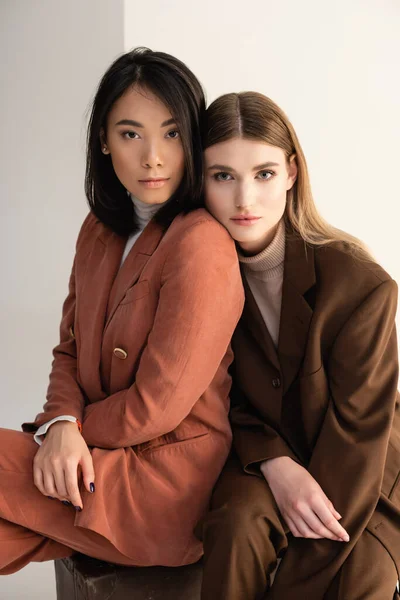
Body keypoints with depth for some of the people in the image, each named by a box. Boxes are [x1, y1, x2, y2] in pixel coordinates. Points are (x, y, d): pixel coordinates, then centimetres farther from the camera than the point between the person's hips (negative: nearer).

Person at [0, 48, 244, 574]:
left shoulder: (202, 243, -19)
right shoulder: (100, 231, 8)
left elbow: (157, 407, -18)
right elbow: (70, 349, 9)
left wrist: (67, 428, -5)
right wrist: (63, 424, -10)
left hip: (166, 480, -7)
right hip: (89, 458, 7)